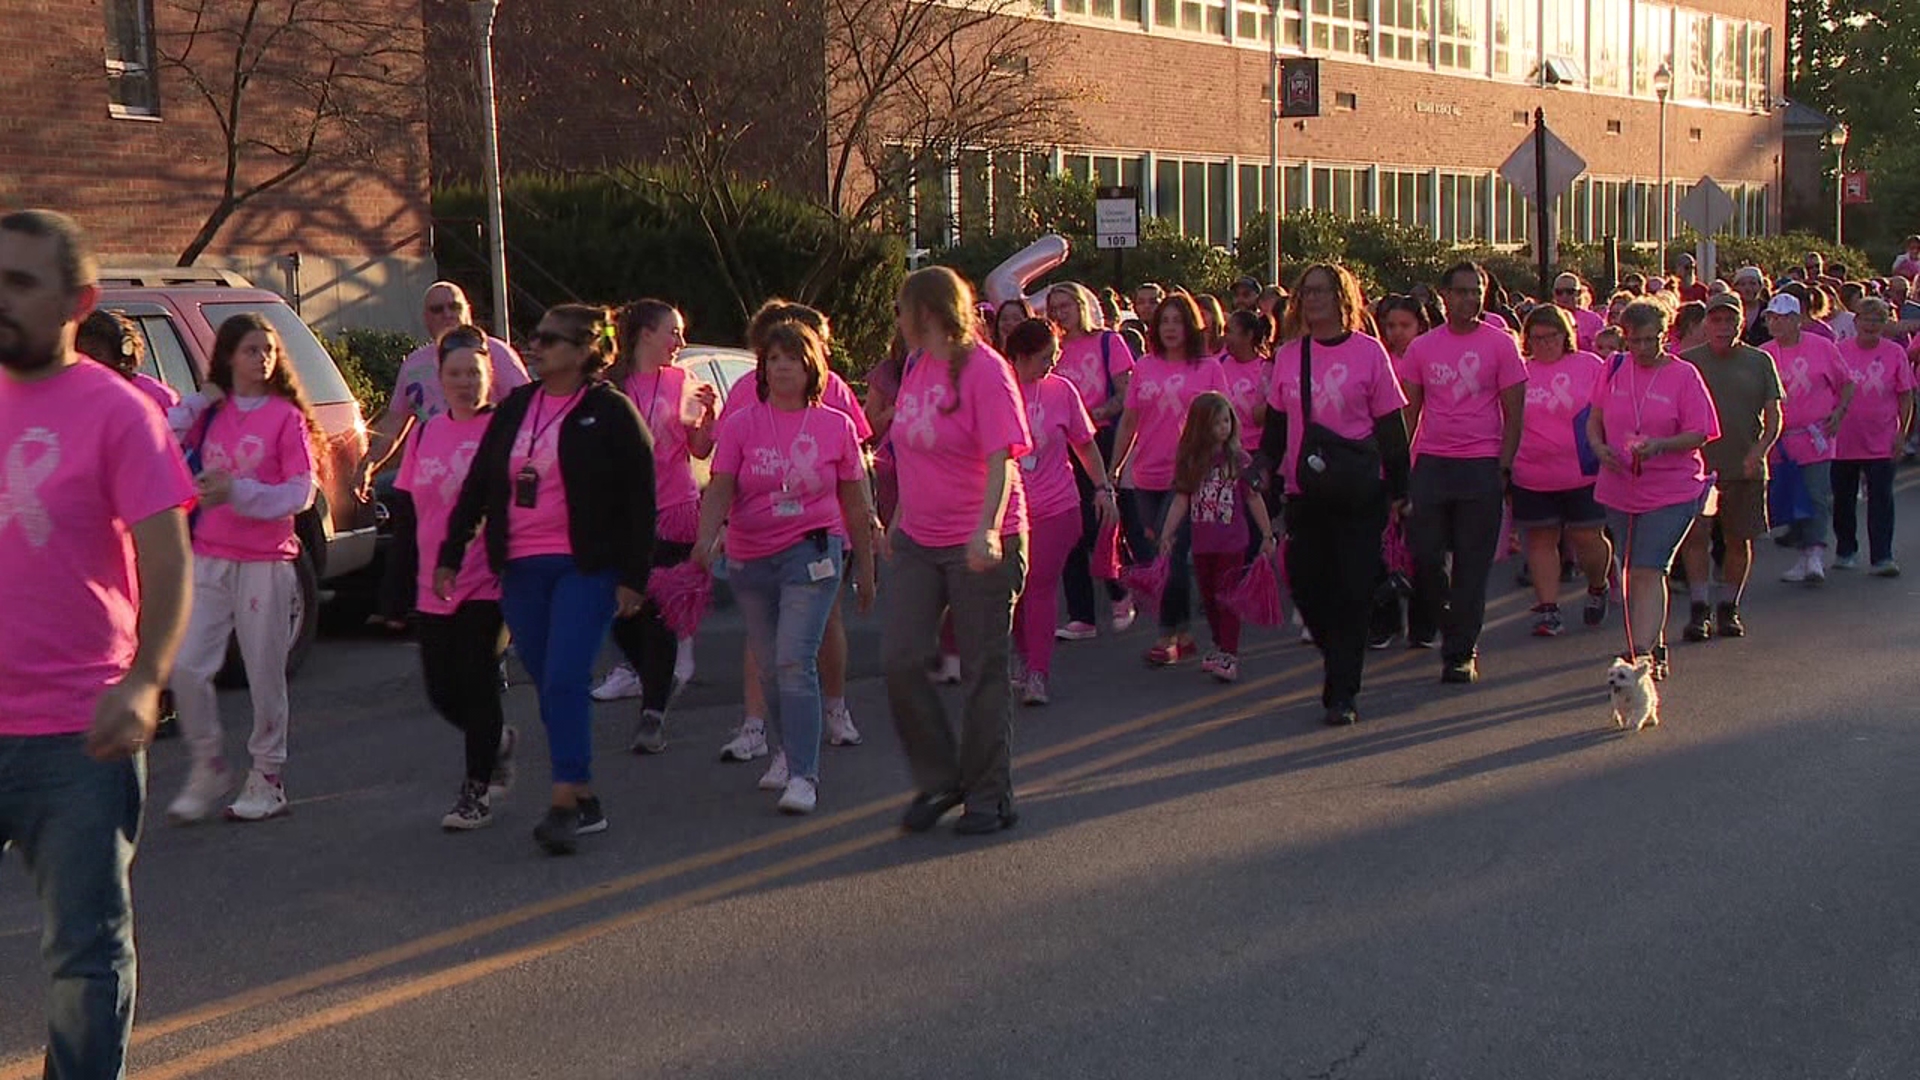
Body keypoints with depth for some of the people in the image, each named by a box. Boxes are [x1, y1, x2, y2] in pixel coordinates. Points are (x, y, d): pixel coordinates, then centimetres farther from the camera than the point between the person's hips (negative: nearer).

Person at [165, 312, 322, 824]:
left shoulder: (286, 416, -2)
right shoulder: (209, 414, 10)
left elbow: (301, 493, -7)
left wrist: (237, 491, -19)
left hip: (265, 561, -3)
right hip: (209, 560, 4)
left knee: (265, 672, 1)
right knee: (187, 666, -4)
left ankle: (267, 777, 13)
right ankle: (208, 768, 12)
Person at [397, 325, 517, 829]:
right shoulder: (426, 434, 10)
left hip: (487, 584, -5)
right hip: (434, 588, 5)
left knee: (476, 687, -2)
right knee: (441, 690, 8)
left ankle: (477, 792, 11)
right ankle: (499, 741, 36)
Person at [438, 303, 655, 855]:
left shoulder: (611, 412, -3)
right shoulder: (514, 409, 13)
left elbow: (640, 499, -5)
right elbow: (477, 486, 17)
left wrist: (633, 577, -9)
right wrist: (450, 555, 13)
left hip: (585, 568, -6)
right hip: (522, 570, 6)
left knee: (564, 681, -15)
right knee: (550, 686, 7)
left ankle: (564, 802, -14)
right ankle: (585, 800, 15)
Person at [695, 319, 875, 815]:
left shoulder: (836, 426, 1)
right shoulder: (741, 424, 1)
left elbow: (854, 503, 8)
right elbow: (720, 489, -5)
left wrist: (865, 566, 11)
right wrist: (706, 537, -23)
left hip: (812, 554, -3)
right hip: (750, 559, 3)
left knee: (795, 661, -15)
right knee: (769, 667, 12)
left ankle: (803, 775, -15)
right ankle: (789, 751, 33)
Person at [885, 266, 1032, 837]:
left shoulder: (985, 371, -13)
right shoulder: (918, 368, 10)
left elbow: (1002, 459, -22)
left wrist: (986, 529, -34)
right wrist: (899, 517, 23)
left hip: (980, 546, -7)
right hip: (917, 541, 7)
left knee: (983, 671, 2)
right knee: (901, 663, 1)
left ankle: (989, 797, 14)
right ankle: (938, 780, 16)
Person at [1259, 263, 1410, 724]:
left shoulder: (1367, 351, -2)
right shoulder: (1288, 355, 8)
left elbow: (1391, 425, 0)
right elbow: (1276, 423, 17)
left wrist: (1398, 489, -2)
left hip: (1359, 493, -3)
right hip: (1304, 493, 4)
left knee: (1352, 591, -4)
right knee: (1305, 583, 4)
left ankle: (1341, 694, 1)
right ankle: (1340, 659, 30)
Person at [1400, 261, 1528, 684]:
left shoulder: (1500, 344, 1)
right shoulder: (1422, 347, 8)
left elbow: (1514, 413, 2)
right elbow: (1409, 410, 12)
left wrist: (1504, 467, -6)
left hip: (1481, 465, -2)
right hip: (1431, 463, 2)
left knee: (1472, 564, -1)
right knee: (1424, 554, -1)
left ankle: (1461, 653, 6)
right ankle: (1449, 628, 23)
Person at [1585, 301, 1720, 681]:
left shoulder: (1684, 375, -4)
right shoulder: (1613, 371, 6)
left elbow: (1699, 434, -7)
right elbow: (1594, 419, 14)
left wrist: (1660, 445, -24)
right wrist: (1599, 447, -8)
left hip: (1670, 490, -5)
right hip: (1619, 489, 5)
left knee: (1648, 571, -14)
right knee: (1633, 572, 11)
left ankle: (1643, 654, -16)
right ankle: (1655, 650, 23)